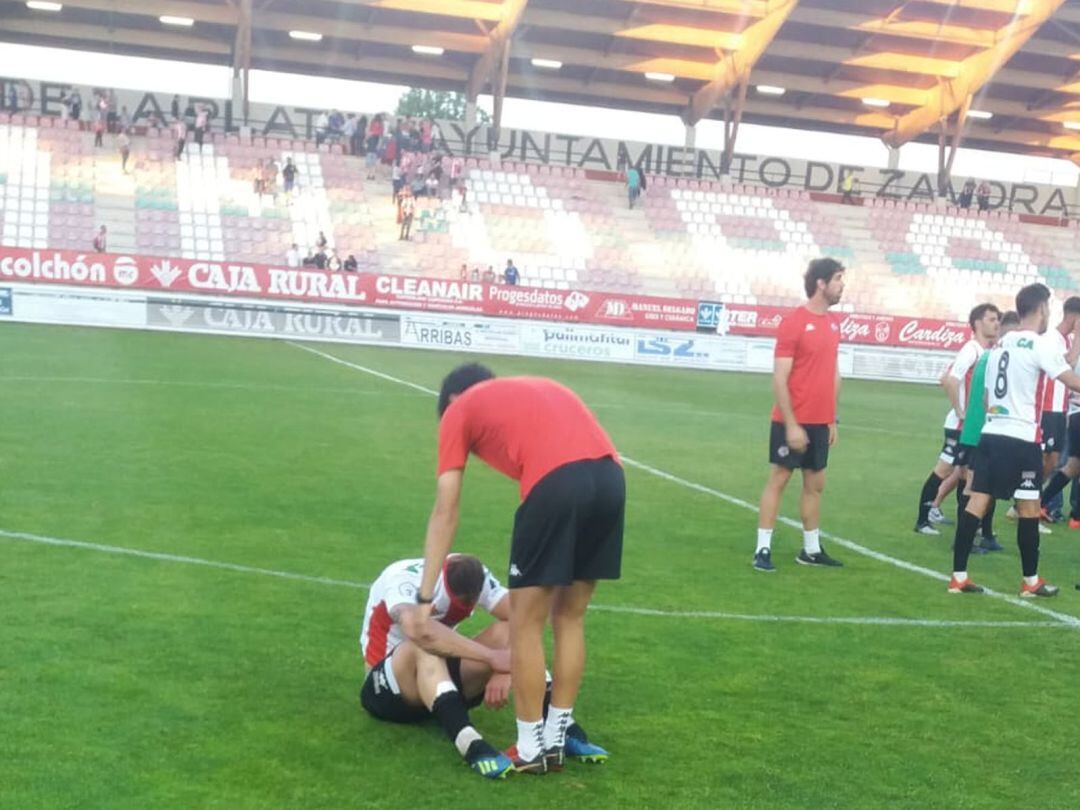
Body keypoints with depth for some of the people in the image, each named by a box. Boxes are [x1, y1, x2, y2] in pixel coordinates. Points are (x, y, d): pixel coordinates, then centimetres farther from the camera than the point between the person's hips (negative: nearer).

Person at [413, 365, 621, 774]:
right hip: (611, 475, 6)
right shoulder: (539, 387, 37)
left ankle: (530, 750, 16)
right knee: (570, 618, 19)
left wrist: (425, 596, 19)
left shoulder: (458, 411, 21)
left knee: (525, 624, 10)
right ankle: (555, 741, 27)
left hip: (556, 482, -6)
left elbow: (445, 513, 17)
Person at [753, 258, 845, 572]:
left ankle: (811, 549, 22)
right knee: (778, 479, 0)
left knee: (815, 484, 12)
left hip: (820, 422, 7)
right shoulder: (793, 322, -13)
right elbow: (779, 379, -15)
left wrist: (832, 419, 14)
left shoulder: (833, 324, 9)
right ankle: (763, 549, 6)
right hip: (793, 422, -7)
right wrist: (791, 424, -18)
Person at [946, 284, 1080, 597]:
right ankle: (1030, 581, 13)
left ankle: (958, 576, 2)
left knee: (977, 502, 3)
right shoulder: (1040, 345, -8)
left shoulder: (999, 344, 15)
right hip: (1021, 438, -7)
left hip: (990, 433, 7)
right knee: (1028, 508, 4)